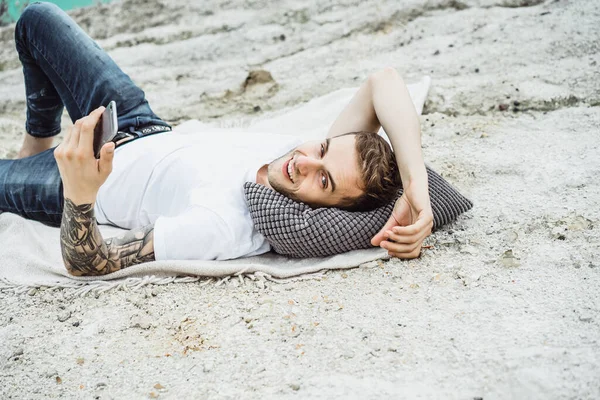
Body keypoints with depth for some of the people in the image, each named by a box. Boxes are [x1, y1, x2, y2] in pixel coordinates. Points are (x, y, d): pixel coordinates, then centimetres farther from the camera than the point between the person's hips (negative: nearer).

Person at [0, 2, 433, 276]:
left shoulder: (221, 229, -45)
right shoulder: (314, 156, -29)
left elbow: (85, 264, -38)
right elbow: (385, 80, -37)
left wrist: (80, 193, -57)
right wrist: (417, 182, -48)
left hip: (70, 191, -5)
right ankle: (40, 140, 46)